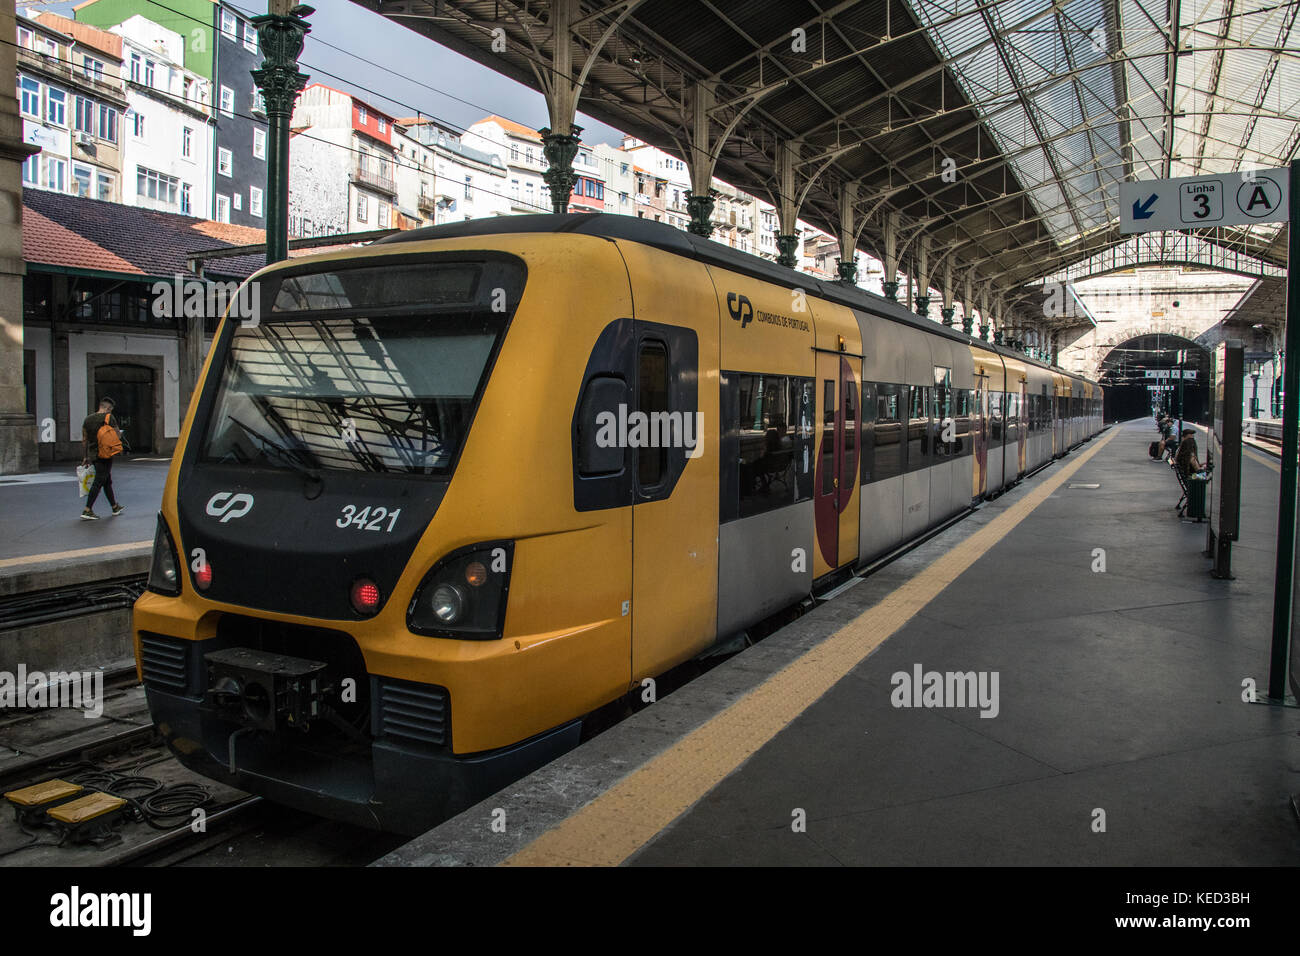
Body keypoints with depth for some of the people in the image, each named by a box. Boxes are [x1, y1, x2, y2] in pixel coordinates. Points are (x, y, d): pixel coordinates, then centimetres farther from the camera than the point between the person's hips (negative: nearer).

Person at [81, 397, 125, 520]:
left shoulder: (88, 418, 10)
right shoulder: (109, 418, -8)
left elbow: (84, 439, 13)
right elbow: (118, 436, -12)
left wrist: (86, 457, 17)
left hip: (94, 454, 7)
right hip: (106, 456, -7)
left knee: (107, 481, 18)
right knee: (98, 482, -6)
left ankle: (115, 507, 28)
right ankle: (87, 510, -11)